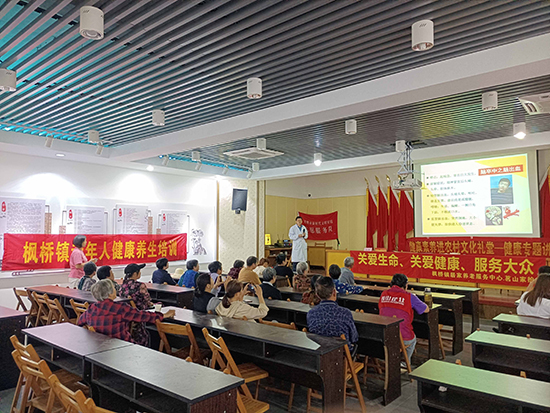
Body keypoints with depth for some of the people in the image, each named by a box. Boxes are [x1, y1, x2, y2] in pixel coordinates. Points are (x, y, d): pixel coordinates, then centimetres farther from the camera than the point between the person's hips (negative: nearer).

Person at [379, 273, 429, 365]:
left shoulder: (384, 294, 2)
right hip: (403, 338, -3)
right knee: (413, 339, 33)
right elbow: (426, 309, 4)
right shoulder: (409, 297, -9)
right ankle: (405, 363, 44)